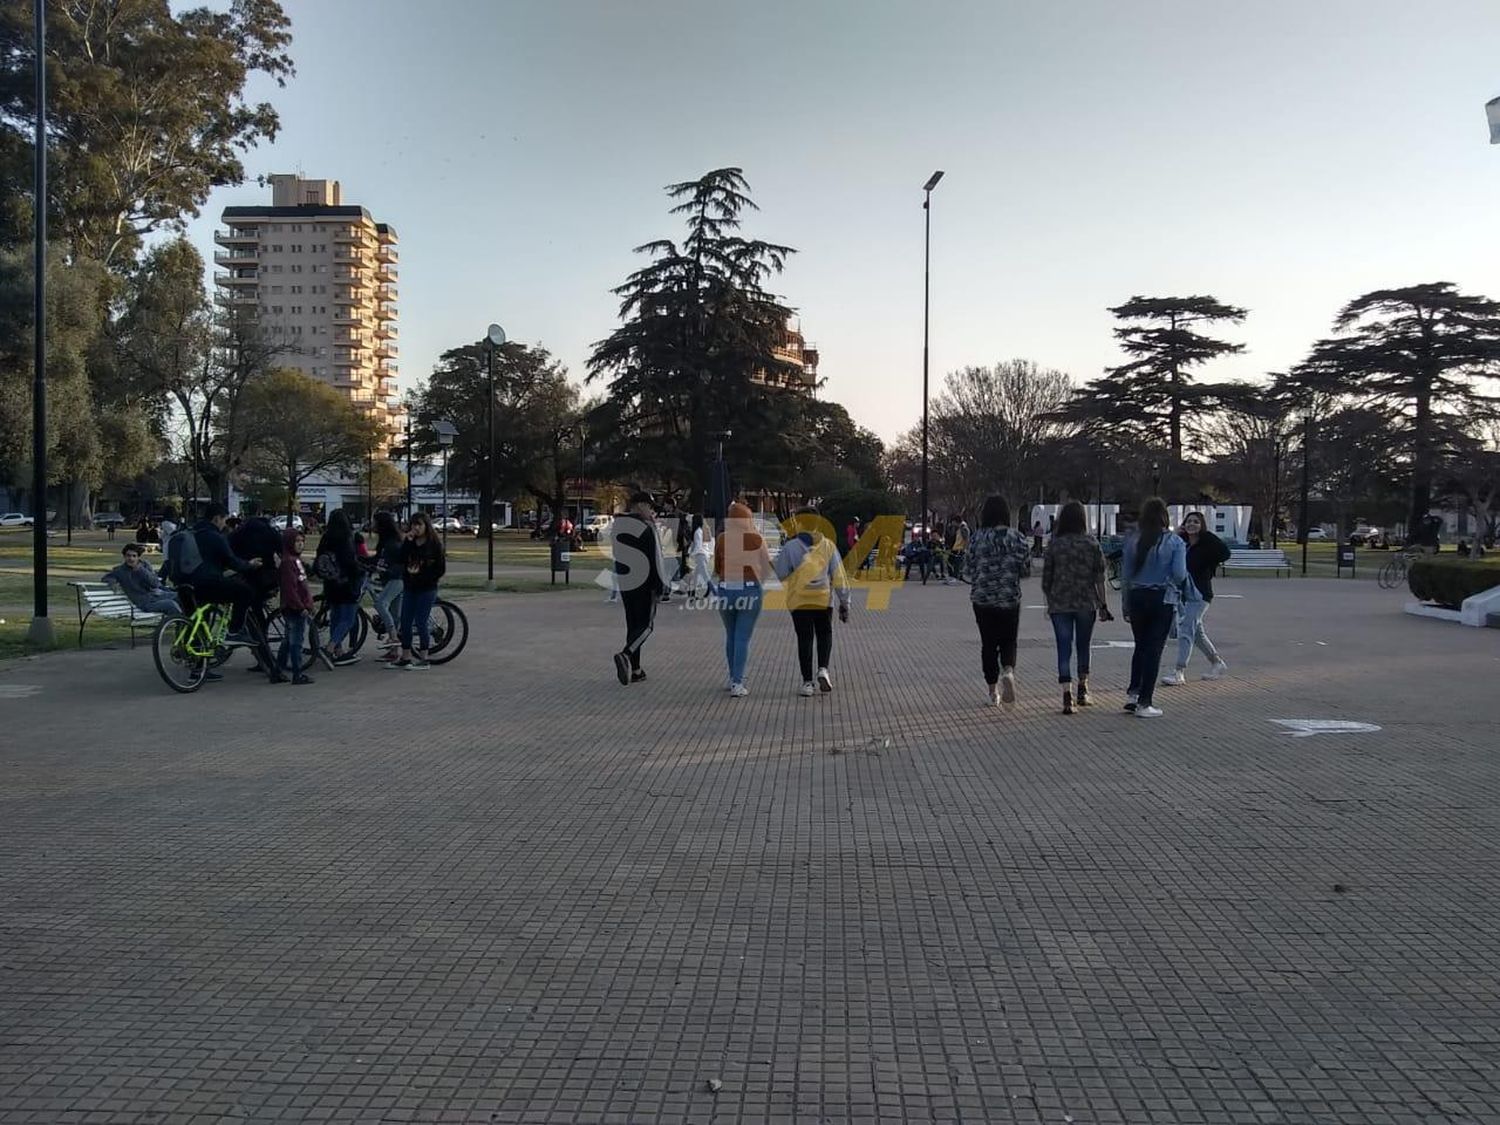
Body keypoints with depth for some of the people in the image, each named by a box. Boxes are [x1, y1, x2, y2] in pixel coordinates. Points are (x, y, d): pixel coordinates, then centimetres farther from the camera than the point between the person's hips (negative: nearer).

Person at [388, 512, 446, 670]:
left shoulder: (434, 544, -6)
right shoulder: (410, 543, 7)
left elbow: (441, 568, -7)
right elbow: (401, 561, -9)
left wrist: (423, 577, -14)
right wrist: (407, 542, -14)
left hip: (426, 589, -5)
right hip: (410, 588, 5)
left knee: (421, 623, -5)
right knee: (405, 622, 7)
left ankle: (423, 660, 4)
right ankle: (405, 658, 17)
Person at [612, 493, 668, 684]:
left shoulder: (618, 523, 7)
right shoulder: (645, 527, -15)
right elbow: (655, 557, -14)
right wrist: (660, 584, -7)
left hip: (624, 582, 7)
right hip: (644, 582, -7)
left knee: (633, 624, 13)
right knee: (646, 625, 0)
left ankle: (634, 669, 13)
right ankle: (626, 655, -22)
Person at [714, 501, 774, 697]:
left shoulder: (721, 539, -3)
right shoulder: (757, 539, -6)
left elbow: (716, 568, 5)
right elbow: (767, 567, 3)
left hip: (726, 590, 2)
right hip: (750, 590, -2)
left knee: (730, 636, 17)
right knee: (743, 638, 1)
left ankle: (734, 679, 27)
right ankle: (737, 683, -4)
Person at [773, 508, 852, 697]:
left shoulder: (790, 547, -7)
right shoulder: (828, 546, -1)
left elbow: (781, 574, -1)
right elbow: (839, 576, 0)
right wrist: (844, 602, 6)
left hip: (799, 601, -1)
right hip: (823, 600, 1)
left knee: (804, 639, 6)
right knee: (824, 635, 19)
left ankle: (807, 682, 6)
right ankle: (823, 669, -3)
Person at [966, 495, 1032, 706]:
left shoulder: (976, 538, -6)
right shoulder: (1017, 538, -5)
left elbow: (970, 568, -3)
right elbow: (1023, 568, -2)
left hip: (982, 597, 0)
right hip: (1010, 597, 0)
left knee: (988, 644, 9)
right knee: (1008, 641, 13)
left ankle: (993, 691, 10)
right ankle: (1008, 671, -16)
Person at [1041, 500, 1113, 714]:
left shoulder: (1054, 545, -3)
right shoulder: (1092, 544, -3)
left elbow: (1046, 579, 0)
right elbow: (1099, 578, -3)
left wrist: (1049, 603, 12)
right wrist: (1103, 604, 3)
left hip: (1059, 604, -1)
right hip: (1086, 603, 1)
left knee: (1064, 649, 1)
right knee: (1084, 646, 18)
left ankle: (1067, 696, -8)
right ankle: (1082, 691, 28)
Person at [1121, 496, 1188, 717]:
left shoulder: (1133, 542, 0)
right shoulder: (1175, 542, -7)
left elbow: (1126, 576, 2)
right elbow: (1179, 574, -14)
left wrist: (1126, 606, 9)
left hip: (1137, 598, 3)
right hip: (1162, 599, -3)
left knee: (1140, 647, 19)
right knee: (1154, 650, 2)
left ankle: (1132, 693, 13)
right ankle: (1144, 703, 3)